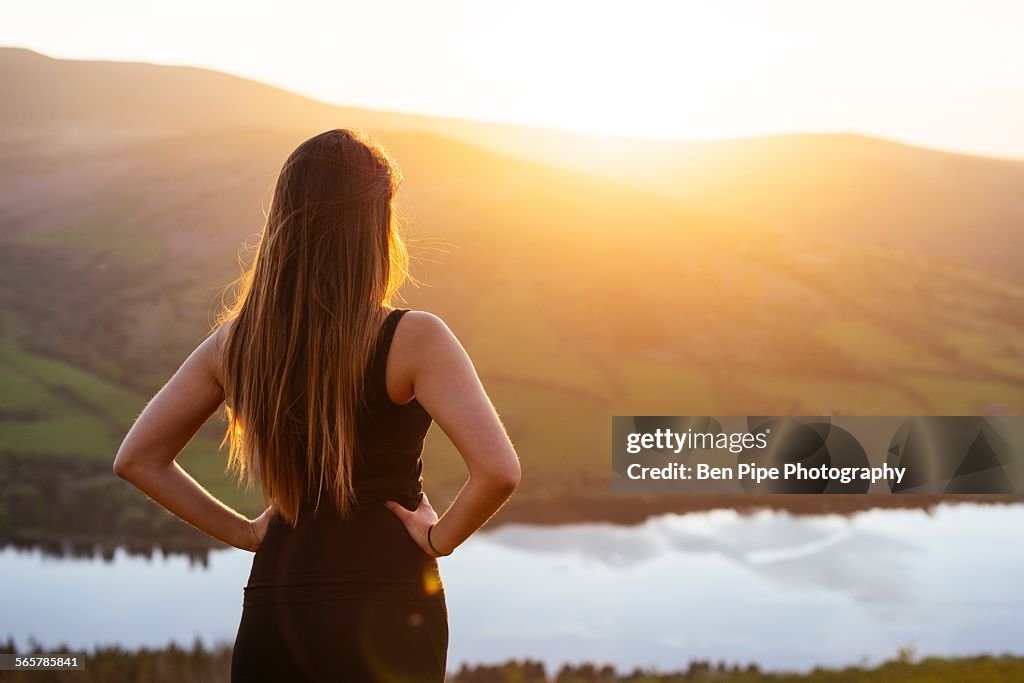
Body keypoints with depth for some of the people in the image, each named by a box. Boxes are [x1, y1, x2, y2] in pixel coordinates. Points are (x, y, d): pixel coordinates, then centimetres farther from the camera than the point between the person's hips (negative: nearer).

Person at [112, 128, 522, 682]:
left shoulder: (234, 342, 1)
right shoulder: (413, 340, -13)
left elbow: (137, 459, 7)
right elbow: (498, 470, -23)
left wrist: (243, 531, 8)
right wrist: (440, 538, -6)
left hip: (272, 606, 3)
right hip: (386, 608, -3)